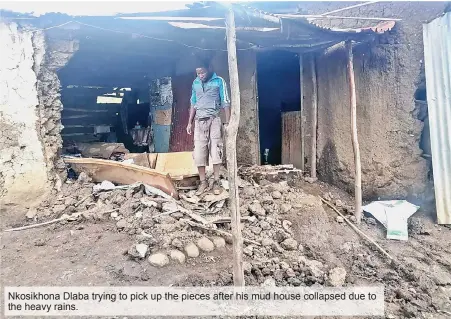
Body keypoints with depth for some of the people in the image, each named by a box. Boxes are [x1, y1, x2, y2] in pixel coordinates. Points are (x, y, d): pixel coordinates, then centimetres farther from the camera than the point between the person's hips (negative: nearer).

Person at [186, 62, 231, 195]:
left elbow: (225, 103, -2)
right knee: (199, 152, -2)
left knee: (215, 150, -4)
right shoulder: (195, 83, 11)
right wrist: (189, 123, 13)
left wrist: (227, 122, -8)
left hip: (214, 120, -4)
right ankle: (203, 182, 7)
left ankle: (216, 182, 3)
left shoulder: (219, 81, -1)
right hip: (199, 121, 4)